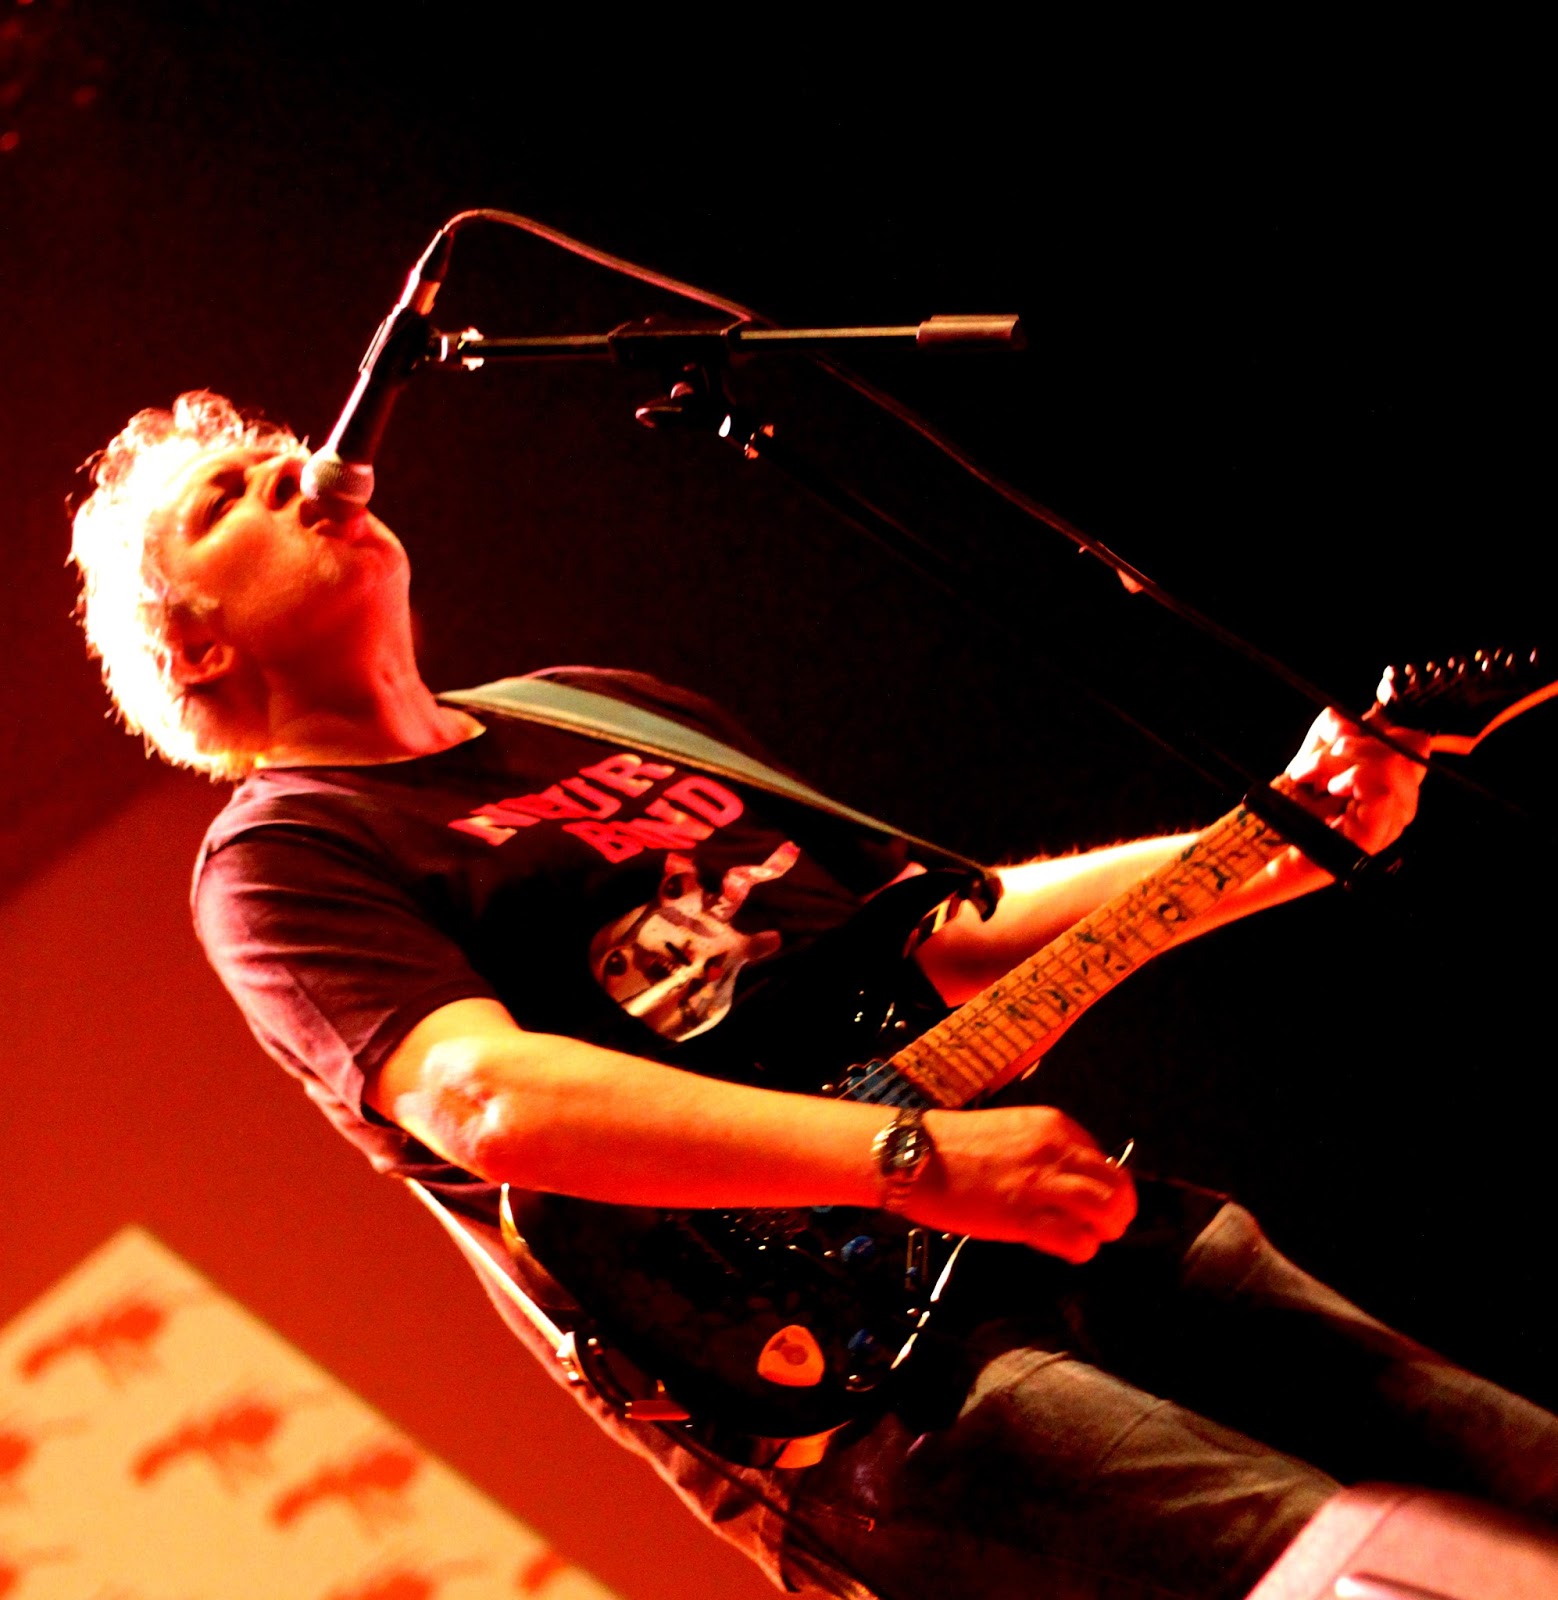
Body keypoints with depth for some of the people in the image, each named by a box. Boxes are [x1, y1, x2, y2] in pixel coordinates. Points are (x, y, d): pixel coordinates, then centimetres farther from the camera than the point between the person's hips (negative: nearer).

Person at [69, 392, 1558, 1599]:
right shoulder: (279, 855, 1)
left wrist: (1280, 848, 12)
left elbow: (950, 927, 24)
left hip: (1083, 1217, 7)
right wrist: (916, 1159, -26)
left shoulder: (602, 711, 23)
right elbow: (486, 1098, -18)